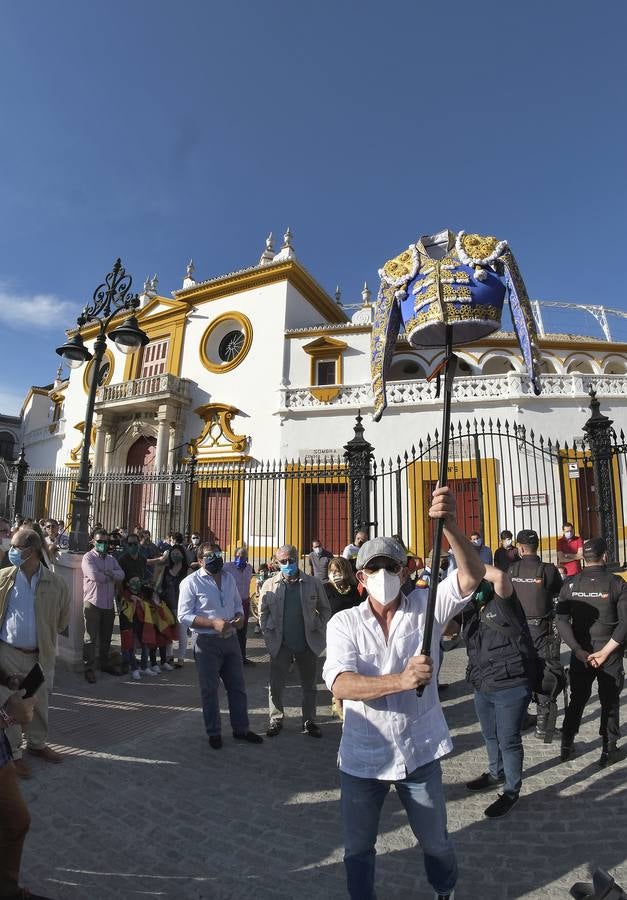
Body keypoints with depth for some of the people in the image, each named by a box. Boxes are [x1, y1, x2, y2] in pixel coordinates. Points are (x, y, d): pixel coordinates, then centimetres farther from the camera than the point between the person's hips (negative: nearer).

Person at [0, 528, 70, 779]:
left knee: (39, 703, 17)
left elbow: (62, 620, 4)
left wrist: (45, 636, 7)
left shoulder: (56, 584, -9)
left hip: (41, 655, 1)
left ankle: (36, 743, 39)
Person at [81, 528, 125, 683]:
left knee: (106, 637, 16)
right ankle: (89, 668, 9)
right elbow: (95, 576, -21)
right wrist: (112, 575, -8)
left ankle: (105, 664, 29)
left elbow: (121, 575, -1)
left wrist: (109, 573, -19)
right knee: (91, 638, 0)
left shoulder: (111, 559, 13)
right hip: (93, 602, -6)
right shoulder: (88, 557, -6)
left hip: (109, 603, 6)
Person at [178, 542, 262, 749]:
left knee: (237, 686, 14)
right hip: (206, 641, -5)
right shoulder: (191, 582, -11)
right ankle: (214, 732, 27)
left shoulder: (229, 578, 7)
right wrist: (214, 623, -23)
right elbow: (184, 616, -14)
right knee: (209, 689, 9)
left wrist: (240, 616, -6)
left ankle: (241, 728, 29)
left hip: (230, 639, 5)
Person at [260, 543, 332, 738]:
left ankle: (309, 721, 29)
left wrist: (318, 628, -3)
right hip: (280, 644, 0)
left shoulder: (313, 584, -2)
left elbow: (325, 610, 8)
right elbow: (263, 613, 7)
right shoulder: (270, 585, 0)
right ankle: (276, 720, 26)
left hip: (308, 644, 0)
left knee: (309, 686, 12)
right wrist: (268, 634, -1)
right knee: (276, 685, 7)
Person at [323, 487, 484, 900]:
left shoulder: (426, 606, -9)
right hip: (362, 756, 0)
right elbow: (340, 683, -23)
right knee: (358, 848, 20)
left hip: (420, 751, 1)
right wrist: (400, 680, -40)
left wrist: (450, 525, -44)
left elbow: (473, 574, -25)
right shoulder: (344, 623, -10)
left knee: (436, 842, 23)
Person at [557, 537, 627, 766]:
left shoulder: (570, 584, -5)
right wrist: (604, 652, -14)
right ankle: (608, 751, 24)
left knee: (577, 699, 17)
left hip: (580, 652, 2)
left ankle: (566, 747, 24)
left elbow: (562, 622, -10)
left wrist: (580, 651, -9)